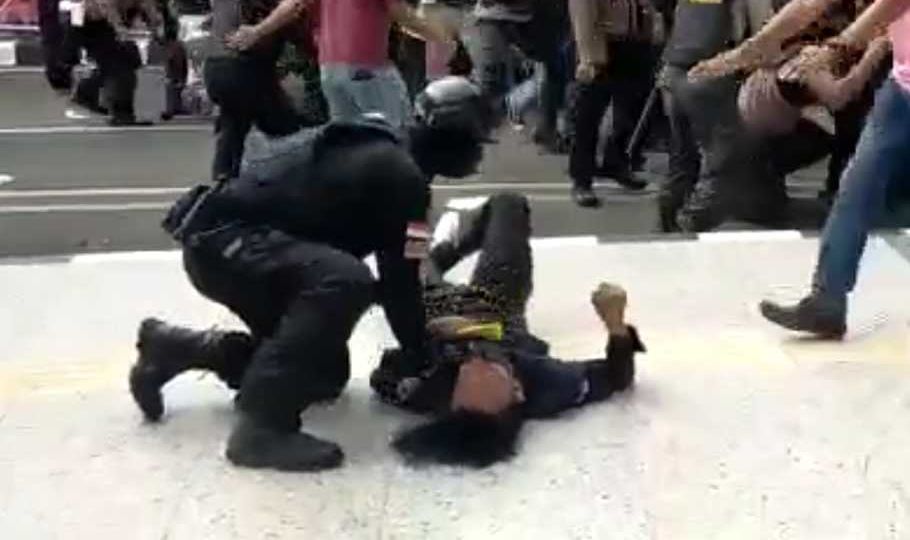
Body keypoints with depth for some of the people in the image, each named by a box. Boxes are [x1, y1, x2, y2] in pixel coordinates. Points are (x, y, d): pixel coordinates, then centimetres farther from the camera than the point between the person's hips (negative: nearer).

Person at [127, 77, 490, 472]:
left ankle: (172, 348, 24)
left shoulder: (374, 150, 14)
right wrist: (422, 356, -1)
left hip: (216, 238, 10)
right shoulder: (402, 176, -15)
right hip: (223, 239, -10)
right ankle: (263, 426, -26)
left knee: (326, 371, 14)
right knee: (343, 281, -32)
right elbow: (399, 280, -13)